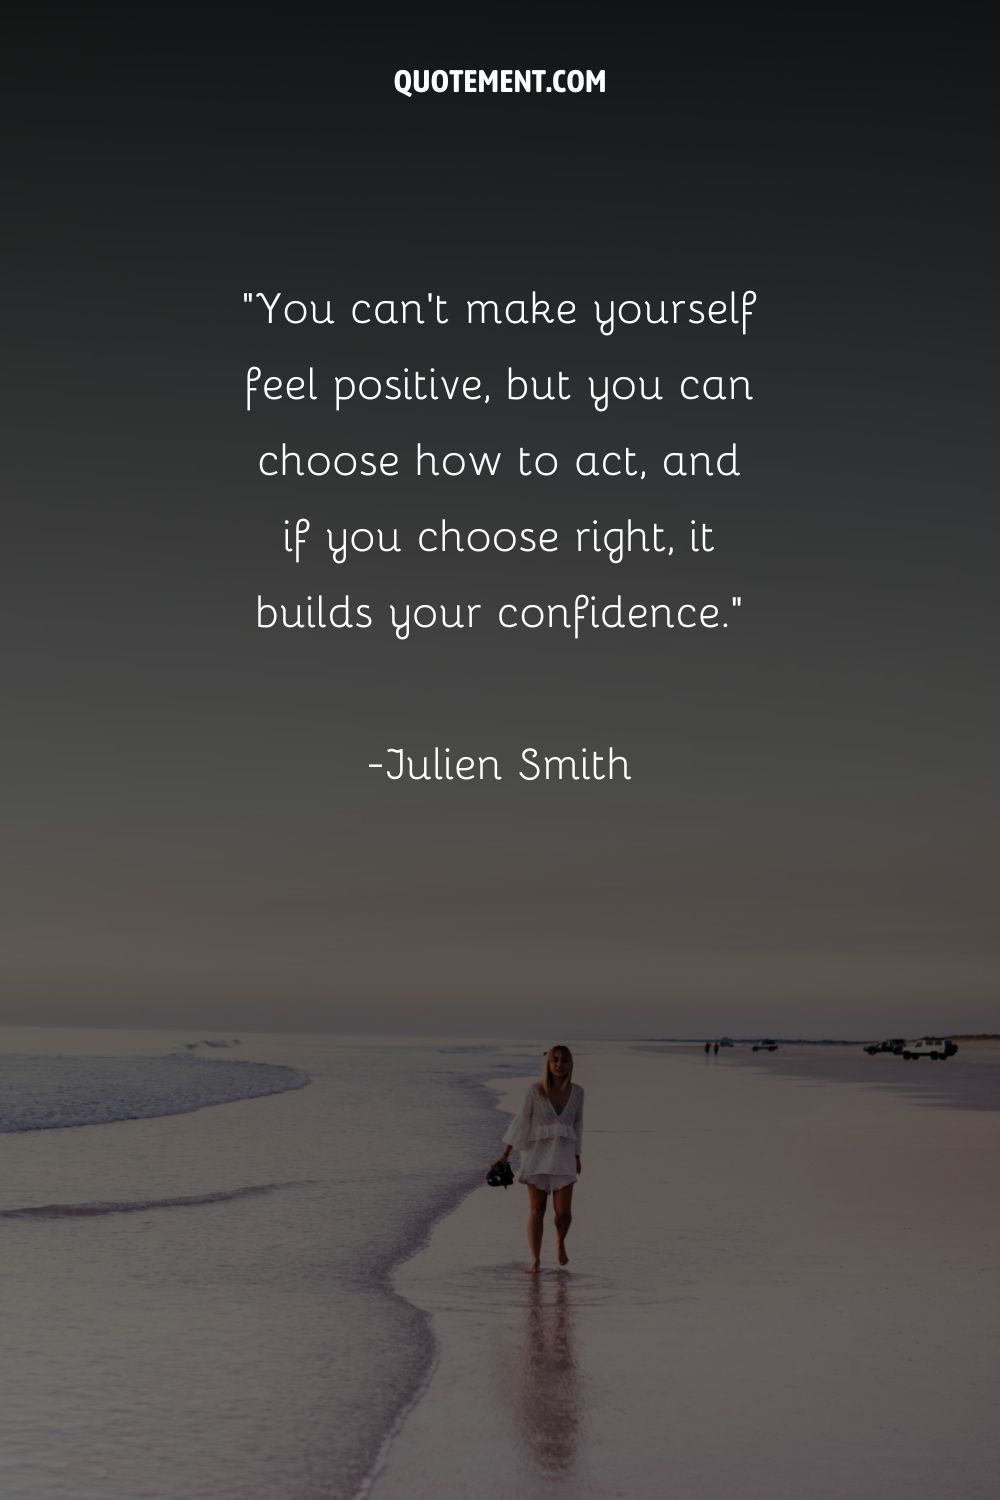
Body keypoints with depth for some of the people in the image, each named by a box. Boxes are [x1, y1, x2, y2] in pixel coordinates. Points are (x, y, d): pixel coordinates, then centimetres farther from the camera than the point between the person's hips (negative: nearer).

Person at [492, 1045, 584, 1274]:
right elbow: (521, 1122, -4)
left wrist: (577, 1156, 17)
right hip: (537, 1154, -2)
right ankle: (535, 1261, 6)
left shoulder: (577, 1092, 1)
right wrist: (505, 1154, -8)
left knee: (564, 1212, -2)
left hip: (563, 1156, 2)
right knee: (536, 1210, -1)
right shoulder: (535, 1091, -7)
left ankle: (560, 1242, 30)